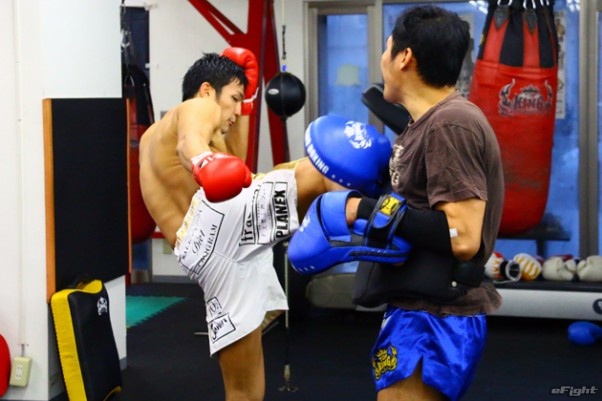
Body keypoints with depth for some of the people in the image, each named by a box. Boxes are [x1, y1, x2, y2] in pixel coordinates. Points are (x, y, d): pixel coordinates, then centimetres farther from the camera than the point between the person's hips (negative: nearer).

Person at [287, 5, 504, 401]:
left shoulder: (451, 125, -20)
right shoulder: (431, 121, 12)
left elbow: (462, 238, -26)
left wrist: (363, 209, -23)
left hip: (433, 319, -10)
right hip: (420, 308, 10)